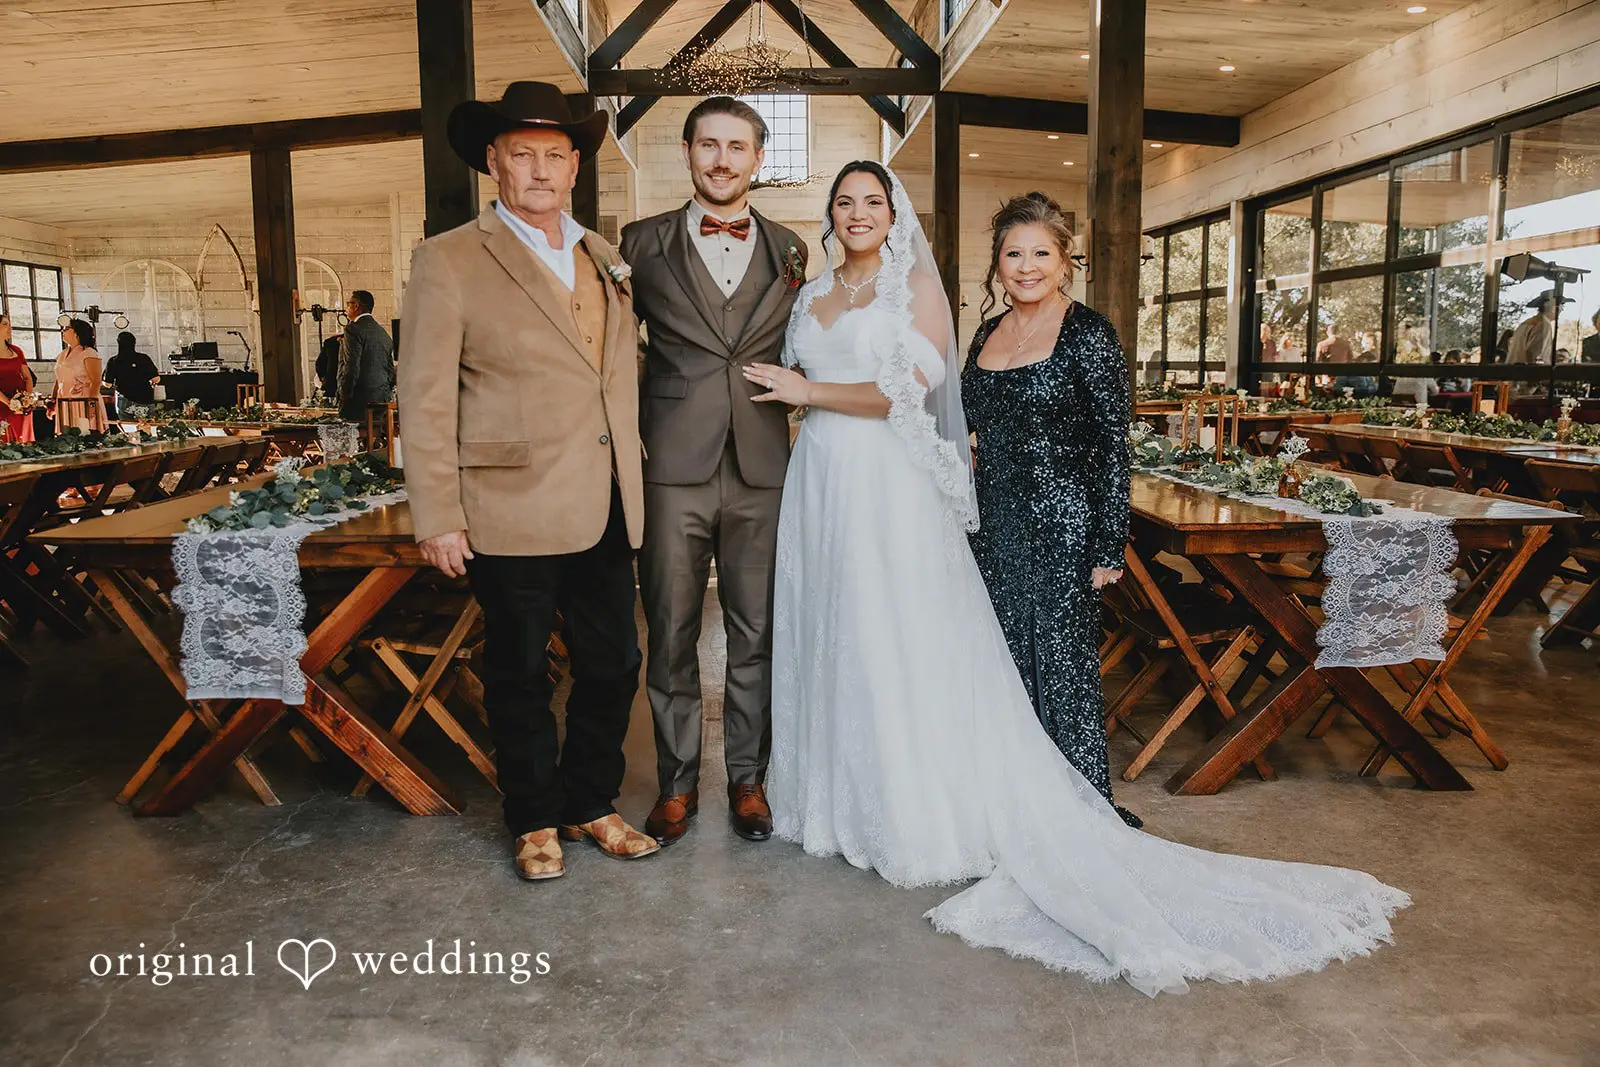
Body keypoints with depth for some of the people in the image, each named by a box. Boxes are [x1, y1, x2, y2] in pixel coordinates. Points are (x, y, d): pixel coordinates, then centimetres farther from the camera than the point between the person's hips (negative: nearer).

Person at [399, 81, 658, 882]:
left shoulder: (604, 257, 13)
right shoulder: (448, 261, -4)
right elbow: (425, 401, -7)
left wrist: (633, 482, 12)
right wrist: (436, 518, -11)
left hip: (606, 513, 5)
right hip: (512, 514, -5)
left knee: (613, 666, 13)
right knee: (520, 678, 10)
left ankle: (589, 805, 33)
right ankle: (534, 821, 29)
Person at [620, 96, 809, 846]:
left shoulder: (790, 252, 10)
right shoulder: (642, 243, 5)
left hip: (762, 471, 1)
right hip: (672, 469, -1)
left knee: (756, 635, 9)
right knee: (671, 635, 6)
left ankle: (747, 778, 25)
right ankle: (677, 784, 22)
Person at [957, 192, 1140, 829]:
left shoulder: (1087, 333, -8)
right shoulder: (988, 332, 11)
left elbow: (1113, 443, -10)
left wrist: (1109, 547, -14)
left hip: (1060, 521, -6)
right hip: (993, 521, 7)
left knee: (1062, 659, -2)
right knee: (1002, 658, 11)